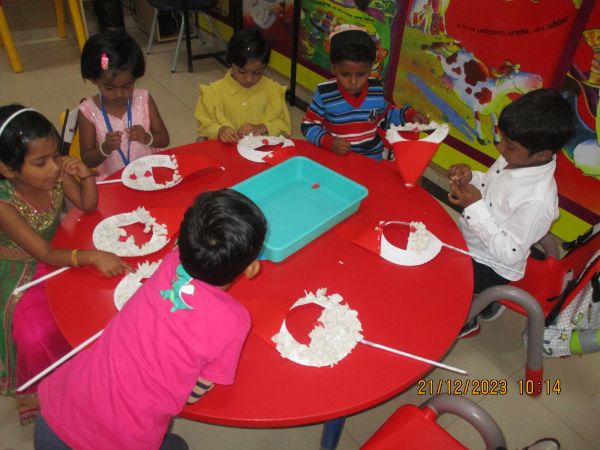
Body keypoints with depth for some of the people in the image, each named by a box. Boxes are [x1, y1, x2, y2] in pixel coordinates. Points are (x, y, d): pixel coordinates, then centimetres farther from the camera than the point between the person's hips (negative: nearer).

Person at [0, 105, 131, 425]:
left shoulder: (56, 174, -18)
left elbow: (87, 205, -4)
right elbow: (44, 254, -30)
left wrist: (85, 175, -24)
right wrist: (93, 257, -46)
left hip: (57, 256, 5)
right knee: (38, 334, -23)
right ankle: (38, 388, 11)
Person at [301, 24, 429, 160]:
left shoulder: (377, 89, -1)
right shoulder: (324, 93, -11)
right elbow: (308, 125, -3)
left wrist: (409, 114, 4)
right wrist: (329, 142, -17)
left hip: (372, 157, 2)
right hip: (335, 158, -2)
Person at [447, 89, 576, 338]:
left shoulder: (538, 201, -33)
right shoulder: (515, 158, -11)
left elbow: (510, 253, -27)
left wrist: (475, 206, -31)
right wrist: (471, 177, -15)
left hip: (490, 266, -8)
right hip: (469, 241, 8)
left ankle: (464, 323, 19)